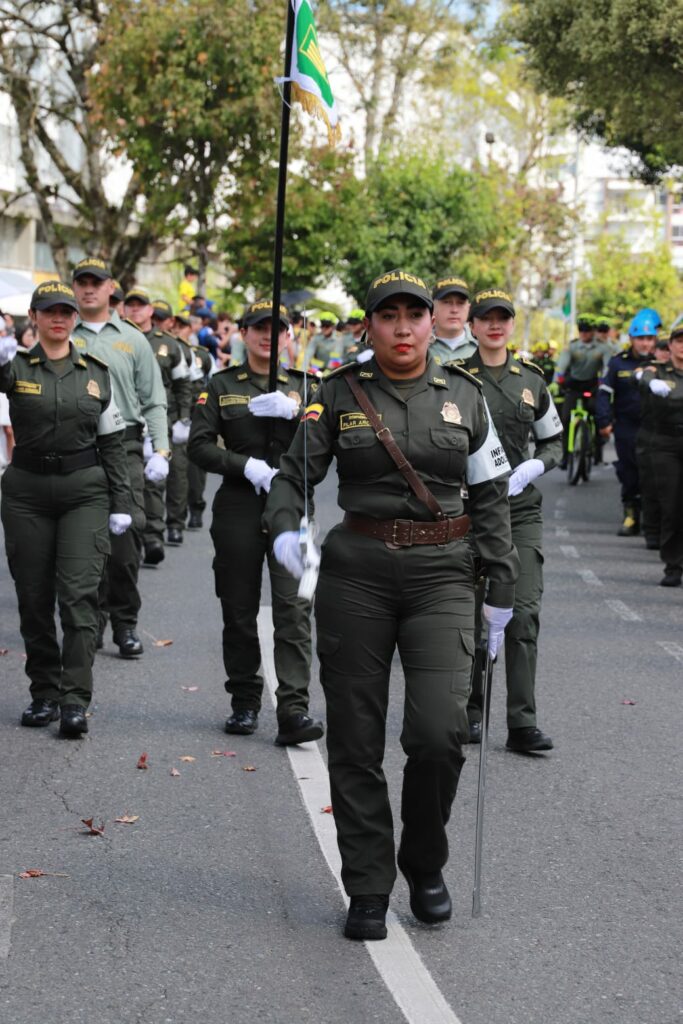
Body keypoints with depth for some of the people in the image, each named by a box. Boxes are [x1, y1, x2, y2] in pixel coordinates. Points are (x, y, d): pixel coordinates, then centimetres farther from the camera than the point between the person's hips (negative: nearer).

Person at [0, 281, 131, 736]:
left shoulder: (96, 372, 8)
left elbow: (113, 442, 10)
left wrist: (121, 503, 4)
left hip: (85, 492, 0)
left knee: (79, 593, -10)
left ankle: (76, 701, -10)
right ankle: (44, 693, 17)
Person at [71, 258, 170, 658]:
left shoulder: (133, 339, 12)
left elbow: (154, 401, 10)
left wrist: (161, 450, 0)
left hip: (123, 447, 0)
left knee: (127, 533, -8)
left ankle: (126, 622, 4)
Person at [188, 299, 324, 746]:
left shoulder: (303, 385, 11)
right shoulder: (222, 385, 9)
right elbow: (199, 445, 0)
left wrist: (293, 411, -19)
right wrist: (247, 465, -14)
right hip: (239, 506, 1)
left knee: (294, 607, -12)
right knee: (239, 609, 6)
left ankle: (294, 711, -15)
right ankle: (245, 704, 20)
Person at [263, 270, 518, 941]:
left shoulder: (464, 396, 7)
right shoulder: (339, 394, 4)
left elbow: (490, 499, 10)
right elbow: (293, 474, 5)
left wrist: (501, 592, 6)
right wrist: (283, 527, -17)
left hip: (442, 573, 0)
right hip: (356, 571, 0)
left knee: (438, 731, -13)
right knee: (355, 740, 2)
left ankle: (424, 865, 13)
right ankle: (367, 891, 16)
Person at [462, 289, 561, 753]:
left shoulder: (532, 379, 8)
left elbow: (554, 441, 16)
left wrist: (532, 468, -3)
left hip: (521, 509, 2)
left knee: (525, 610, -8)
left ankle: (523, 722, -6)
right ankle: (471, 711, 20)